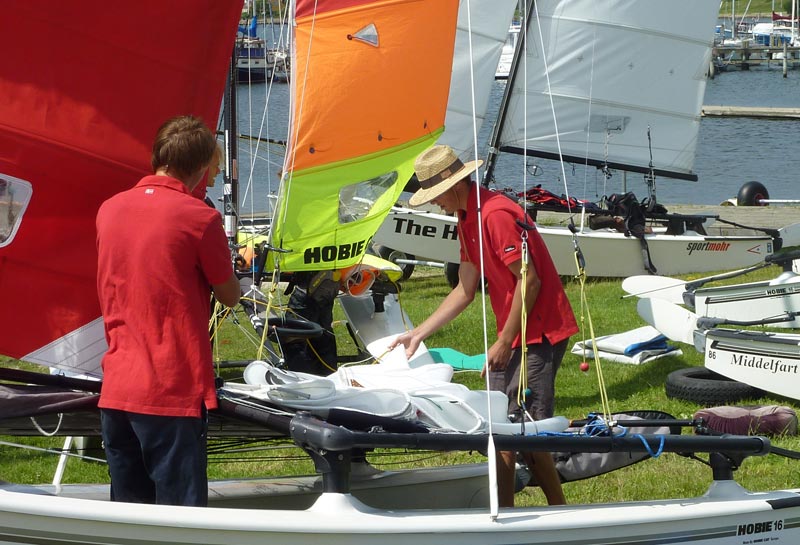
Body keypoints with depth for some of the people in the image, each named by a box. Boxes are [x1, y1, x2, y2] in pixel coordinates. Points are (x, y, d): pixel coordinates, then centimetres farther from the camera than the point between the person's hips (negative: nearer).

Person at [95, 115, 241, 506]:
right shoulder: (199, 217, -10)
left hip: (115, 390, 6)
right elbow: (230, 295, 2)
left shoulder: (109, 209, 8)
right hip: (173, 392, -6)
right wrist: (221, 258, 21)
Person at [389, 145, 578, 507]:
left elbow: (529, 281, -20)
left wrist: (505, 343, -16)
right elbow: (465, 289, 16)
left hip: (539, 333, -10)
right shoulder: (467, 220, 13)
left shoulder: (496, 214, -19)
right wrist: (419, 333, 12)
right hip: (512, 335, 10)